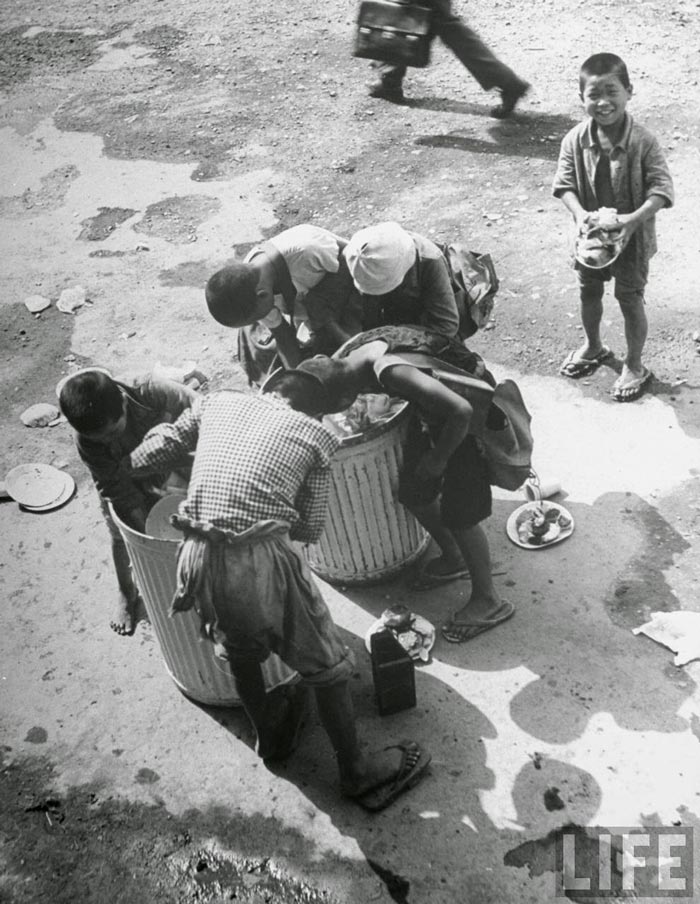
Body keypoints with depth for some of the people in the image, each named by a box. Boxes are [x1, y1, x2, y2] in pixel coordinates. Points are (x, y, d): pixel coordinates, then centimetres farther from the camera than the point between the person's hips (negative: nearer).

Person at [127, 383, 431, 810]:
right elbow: (310, 528, 11)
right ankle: (358, 773, 35)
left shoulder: (216, 402, 15)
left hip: (200, 561, 4)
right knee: (327, 666, 18)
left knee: (241, 650, 32)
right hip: (263, 561, -4)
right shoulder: (316, 435, 10)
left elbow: (142, 459, 14)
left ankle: (272, 738, 54)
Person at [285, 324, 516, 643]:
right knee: (414, 492, 12)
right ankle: (453, 559, 36)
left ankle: (487, 599, 14)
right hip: (434, 411, 8)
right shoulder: (345, 356, -13)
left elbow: (460, 410, -39)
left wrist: (438, 458, -22)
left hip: (471, 408, -8)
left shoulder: (391, 372, -39)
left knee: (458, 512, -4)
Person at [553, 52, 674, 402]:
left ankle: (634, 366, 27)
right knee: (589, 293, 22)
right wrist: (579, 213, -26)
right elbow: (564, 183, -8)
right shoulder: (575, 140, -13)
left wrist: (633, 219, -34)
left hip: (631, 238, -4)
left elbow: (661, 189, -19)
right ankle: (593, 346, 49)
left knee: (630, 300, 8)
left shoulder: (642, 141, -21)